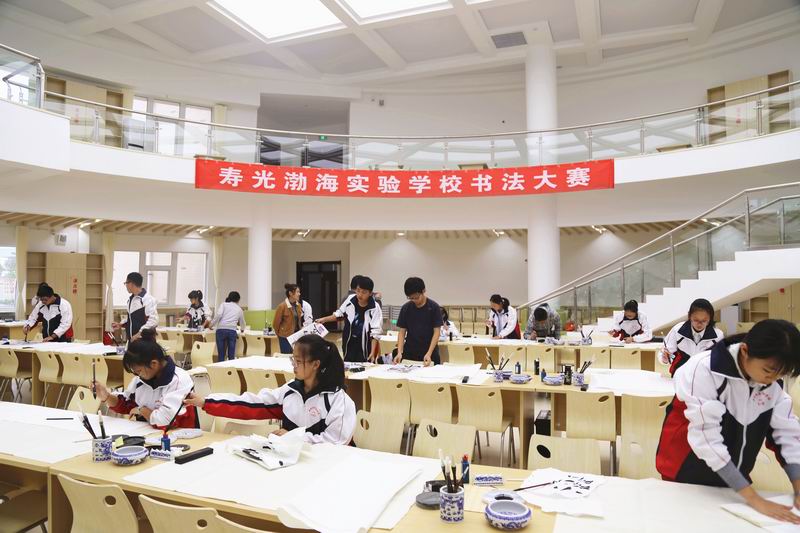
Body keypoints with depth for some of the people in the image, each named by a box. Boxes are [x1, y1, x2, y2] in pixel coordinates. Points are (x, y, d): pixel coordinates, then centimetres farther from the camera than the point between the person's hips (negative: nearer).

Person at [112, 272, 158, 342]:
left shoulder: (148, 299, -16)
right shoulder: (131, 299, 11)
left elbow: (153, 320, -21)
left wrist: (139, 333, -23)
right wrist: (121, 324, 9)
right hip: (132, 339, 8)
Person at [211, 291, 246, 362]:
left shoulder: (224, 304, 14)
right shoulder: (239, 309, 21)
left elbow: (218, 315, -6)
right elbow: (242, 323, 34)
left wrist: (212, 324, 4)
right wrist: (242, 328, 56)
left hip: (221, 330, -1)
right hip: (232, 331, 1)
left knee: (221, 355, 4)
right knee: (231, 355, 4)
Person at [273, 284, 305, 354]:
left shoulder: (298, 305, 4)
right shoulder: (282, 306, -15)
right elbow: (276, 323, -6)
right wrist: (280, 334, 4)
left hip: (297, 335, 6)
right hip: (286, 336, -6)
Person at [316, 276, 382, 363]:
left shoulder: (375, 308, -17)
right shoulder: (350, 300, -4)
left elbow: (375, 332, -16)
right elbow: (339, 314, 15)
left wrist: (372, 352, -20)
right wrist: (324, 319, 6)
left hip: (365, 347, -4)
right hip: (349, 344, 4)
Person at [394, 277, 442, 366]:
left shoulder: (434, 307, -7)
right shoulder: (405, 308, 0)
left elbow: (437, 332, -8)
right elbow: (402, 331, 2)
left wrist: (429, 354, -18)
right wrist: (399, 352, -10)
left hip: (430, 355, -2)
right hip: (409, 354, 2)